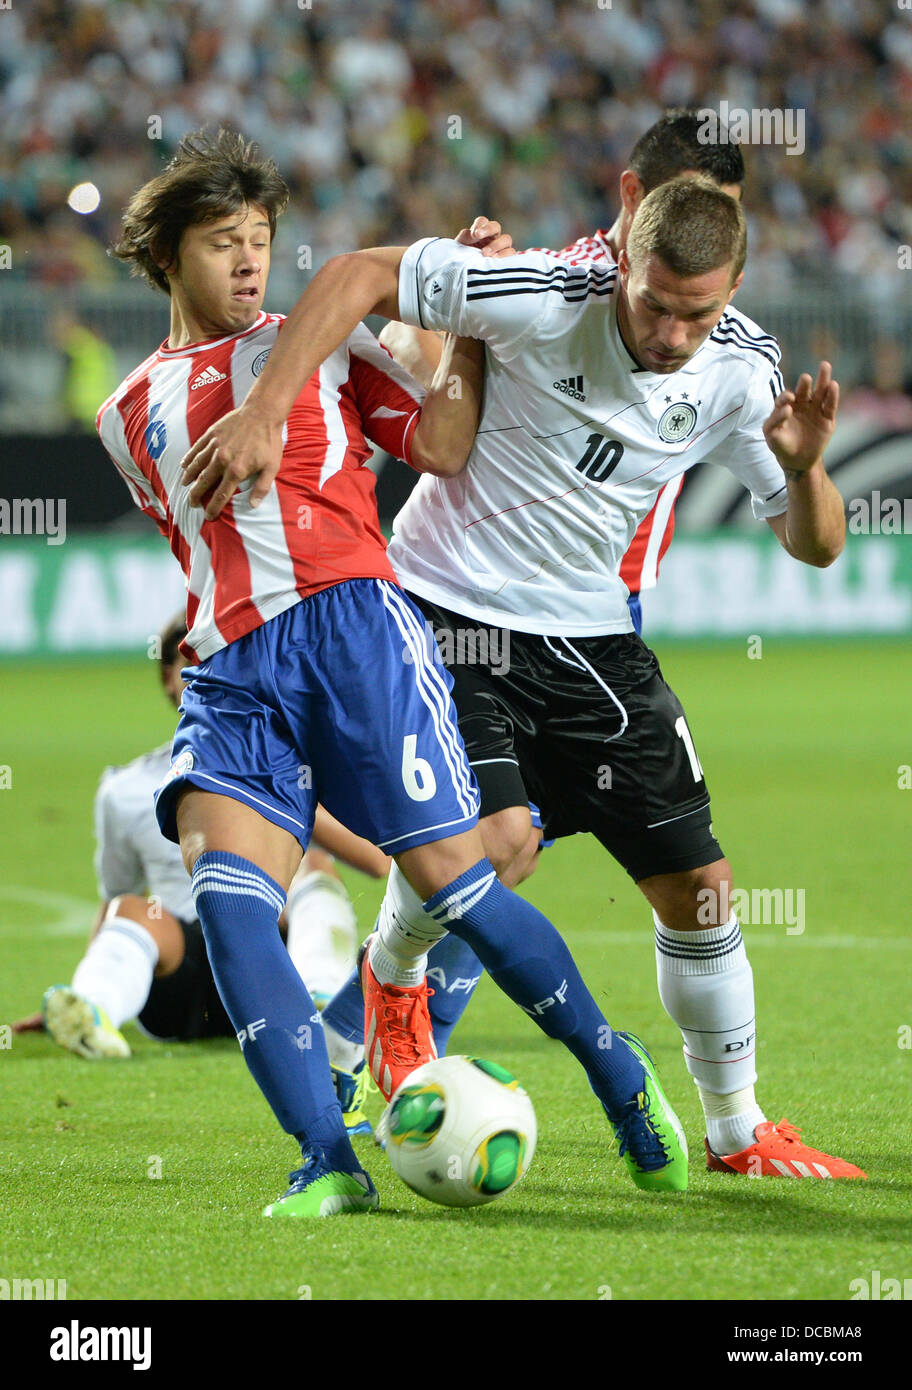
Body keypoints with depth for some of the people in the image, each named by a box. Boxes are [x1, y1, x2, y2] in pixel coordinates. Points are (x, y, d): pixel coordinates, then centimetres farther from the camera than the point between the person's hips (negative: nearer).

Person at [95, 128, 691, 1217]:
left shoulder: (325, 342, 17)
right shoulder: (130, 414, 23)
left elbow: (444, 446, 6)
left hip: (351, 624, -2)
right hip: (231, 669, 2)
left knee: (453, 879, -10)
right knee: (224, 894, -22)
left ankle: (620, 1080, 11)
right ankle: (328, 1163, -25)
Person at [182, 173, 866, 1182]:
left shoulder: (741, 370, -8)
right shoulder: (547, 300, -22)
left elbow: (813, 546, -3)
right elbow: (359, 274, -18)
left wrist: (803, 466, -25)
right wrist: (265, 412, -28)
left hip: (591, 633, 5)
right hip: (448, 604, -5)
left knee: (697, 886, 2)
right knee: (499, 837, -26)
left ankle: (738, 1132, 20)